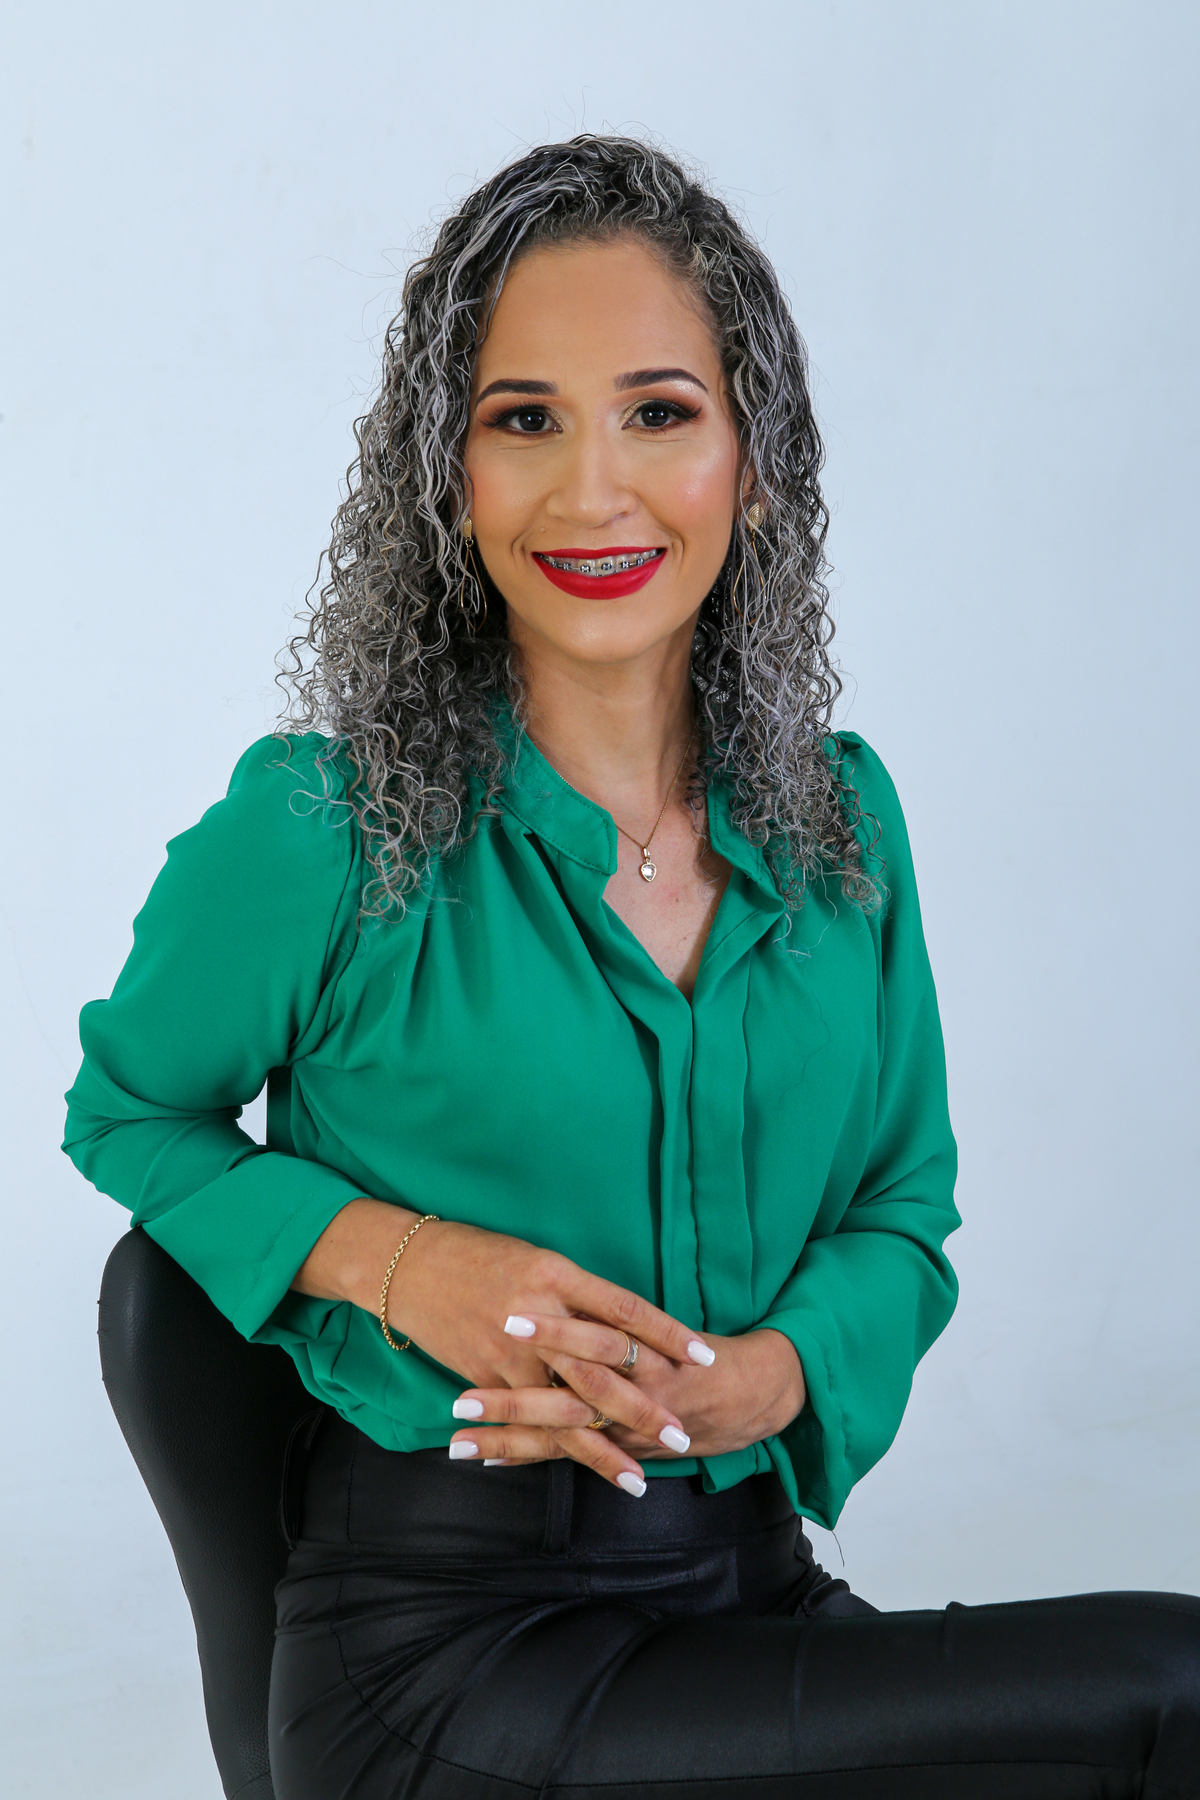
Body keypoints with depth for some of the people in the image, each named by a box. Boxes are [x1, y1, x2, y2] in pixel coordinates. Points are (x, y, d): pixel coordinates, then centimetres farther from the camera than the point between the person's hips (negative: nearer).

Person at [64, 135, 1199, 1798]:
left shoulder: (842, 819, 5)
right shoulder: (321, 829, -9)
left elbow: (903, 1207, 12)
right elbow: (128, 1112, 6)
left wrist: (763, 1377, -10)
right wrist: (388, 1254, -13)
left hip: (752, 1576, 5)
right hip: (442, 1634, -5)